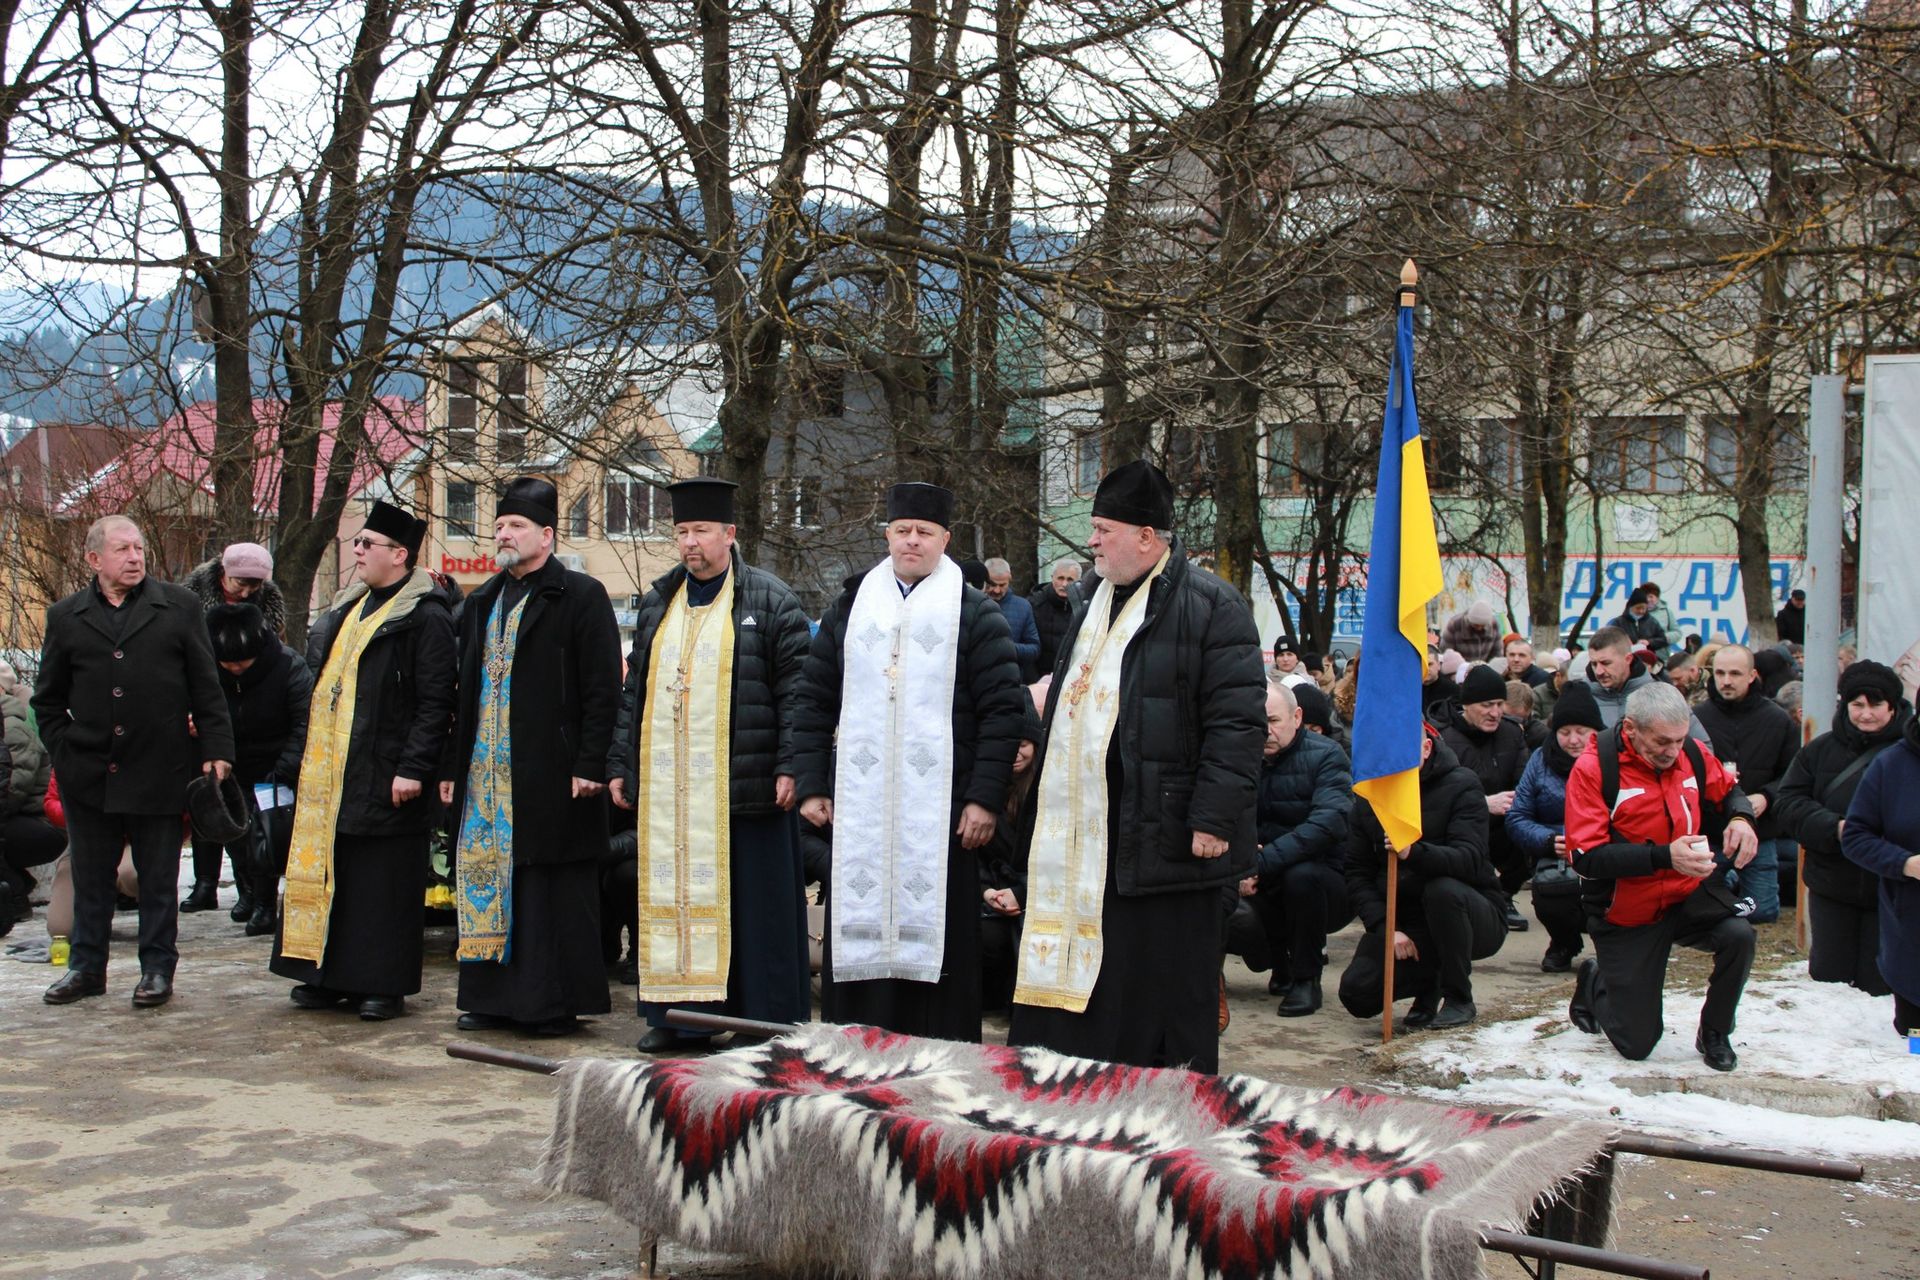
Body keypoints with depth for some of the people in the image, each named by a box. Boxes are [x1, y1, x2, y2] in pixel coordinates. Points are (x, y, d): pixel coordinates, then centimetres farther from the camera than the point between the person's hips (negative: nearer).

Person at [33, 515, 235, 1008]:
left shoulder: (179, 606, 3)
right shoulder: (66, 616, 7)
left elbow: (206, 686, 1)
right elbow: (47, 698, 14)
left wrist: (216, 749, -5)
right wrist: (62, 749, 4)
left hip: (159, 770, -2)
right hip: (89, 775, 2)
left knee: (159, 878, 6)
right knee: (90, 876, 11)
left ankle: (157, 969, 15)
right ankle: (86, 967, 23)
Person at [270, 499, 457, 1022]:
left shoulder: (425, 616, -11)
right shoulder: (351, 608, 16)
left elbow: (436, 702, -15)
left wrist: (413, 768, -20)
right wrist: (310, 758, 15)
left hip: (384, 778, -8)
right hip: (330, 774, 8)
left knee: (385, 881, -1)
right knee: (332, 874, 11)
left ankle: (384, 984, 7)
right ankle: (332, 976, 20)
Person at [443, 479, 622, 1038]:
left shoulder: (581, 596, -4)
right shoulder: (482, 603, 17)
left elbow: (603, 690, -9)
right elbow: (466, 692, 20)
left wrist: (589, 766, -15)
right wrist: (453, 766, 15)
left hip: (550, 776, -7)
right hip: (485, 776, 7)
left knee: (553, 889, -2)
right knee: (489, 883, 8)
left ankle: (559, 1003, 5)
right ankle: (494, 997, 16)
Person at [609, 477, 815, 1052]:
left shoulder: (769, 600, -1)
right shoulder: (658, 601, 15)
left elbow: (796, 688, -6)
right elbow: (635, 689, 18)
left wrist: (790, 766, -14)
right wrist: (622, 766, 13)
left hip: (740, 784, -5)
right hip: (665, 784, 5)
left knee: (747, 898, -1)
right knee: (672, 892, 7)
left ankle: (761, 1019, 7)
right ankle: (679, 1013, 15)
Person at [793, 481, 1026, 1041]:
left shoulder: (975, 614, 3)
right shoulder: (851, 607, 13)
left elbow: (1005, 707, -3)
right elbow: (813, 700, 14)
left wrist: (985, 797, -10)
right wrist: (811, 785, 7)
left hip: (940, 811, -3)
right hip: (859, 806, 3)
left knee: (934, 933, -1)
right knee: (859, 933, 4)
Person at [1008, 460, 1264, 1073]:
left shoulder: (1209, 606, -9)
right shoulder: (1095, 607, 18)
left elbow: (1238, 721, -14)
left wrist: (1214, 819, -19)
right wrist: (1048, 810, 20)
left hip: (1163, 835, -8)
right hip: (1081, 839, 8)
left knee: (1166, 995, 1)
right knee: (1074, 981, 10)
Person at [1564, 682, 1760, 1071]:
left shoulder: (1690, 753, -6)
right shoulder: (1593, 768, -20)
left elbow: (1727, 790, 15)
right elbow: (1588, 858, -25)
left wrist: (1740, 817, -9)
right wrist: (1664, 856, -34)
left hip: (1688, 894, 4)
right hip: (1627, 915, -3)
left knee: (1738, 936, -29)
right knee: (1636, 1045, 1)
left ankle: (1714, 1034, -1)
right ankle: (1594, 982, 36)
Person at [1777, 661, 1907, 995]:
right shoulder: (1821, 750, 5)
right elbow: (1787, 803, 1)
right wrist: (1833, 828, -15)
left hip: (1890, 889, -2)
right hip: (1832, 889, 3)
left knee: (1877, 984, 6)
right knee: (1828, 977, 9)